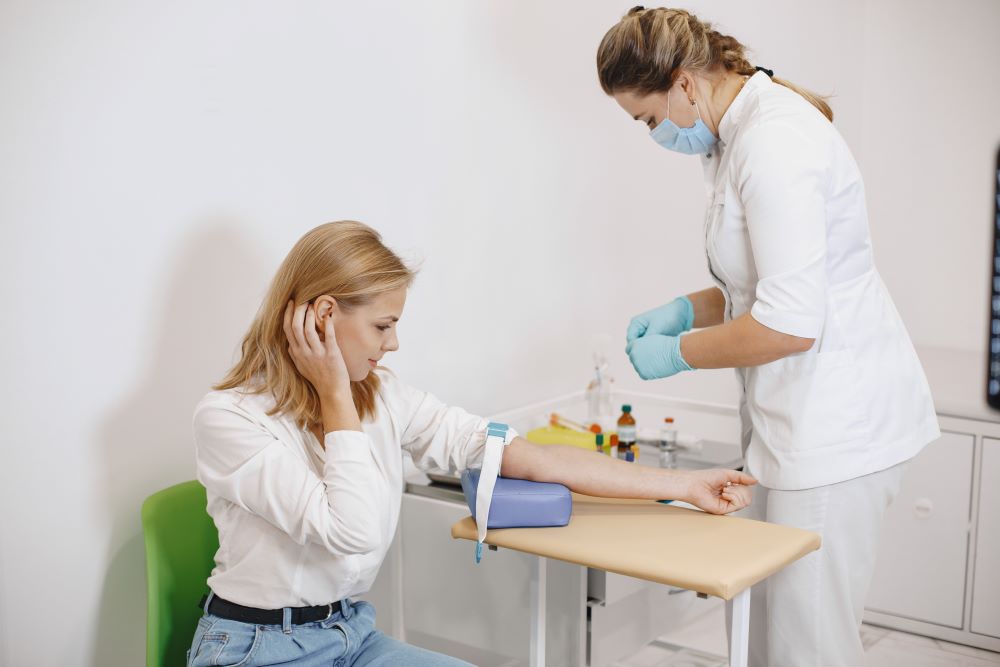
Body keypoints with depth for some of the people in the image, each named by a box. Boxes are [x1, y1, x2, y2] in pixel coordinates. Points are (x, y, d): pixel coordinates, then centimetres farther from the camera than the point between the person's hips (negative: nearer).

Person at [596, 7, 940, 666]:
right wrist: (689, 309, 10)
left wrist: (680, 353, -10)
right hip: (806, 417, 10)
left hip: (835, 422, -10)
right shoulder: (738, 136, 13)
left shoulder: (773, 141, -19)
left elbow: (791, 325, -23)